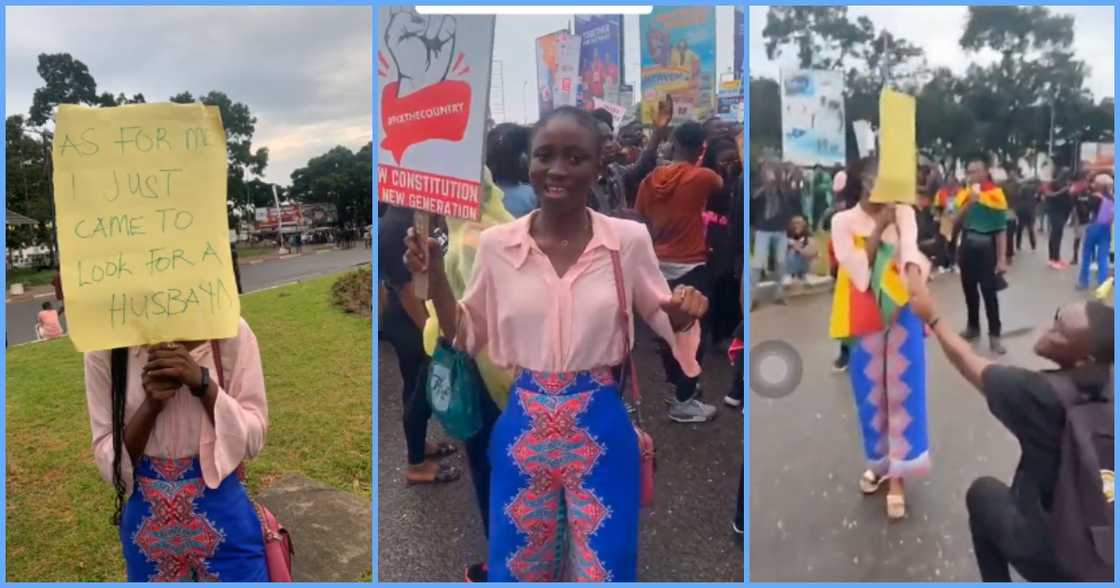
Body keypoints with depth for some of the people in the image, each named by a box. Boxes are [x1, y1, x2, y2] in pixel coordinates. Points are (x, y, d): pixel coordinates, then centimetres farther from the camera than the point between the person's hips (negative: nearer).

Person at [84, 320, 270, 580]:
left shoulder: (229, 332, -12)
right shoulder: (104, 348, -8)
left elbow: (253, 439, -10)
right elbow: (107, 459, -4)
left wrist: (202, 383, -23)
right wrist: (149, 406, -21)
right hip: (148, 521, 1)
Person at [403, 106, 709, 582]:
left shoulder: (630, 239, -7)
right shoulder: (495, 243, -4)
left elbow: (662, 319, 5)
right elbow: (468, 338, 6)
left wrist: (684, 315, -17)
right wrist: (435, 276, -8)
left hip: (600, 429, -1)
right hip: (523, 428, 2)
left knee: (603, 568, 13)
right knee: (516, 568, 18)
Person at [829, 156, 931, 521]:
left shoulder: (902, 213, -1)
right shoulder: (843, 222, -2)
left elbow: (910, 247, -23)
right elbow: (859, 275, -12)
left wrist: (914, 275, -43)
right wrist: (877, 229, -15)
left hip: (901, 312, 0)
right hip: (864, 318, 0)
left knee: (901, 391, 1)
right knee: (871, 393, 10)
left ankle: (896, 476, 9)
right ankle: (879, 462, 31)